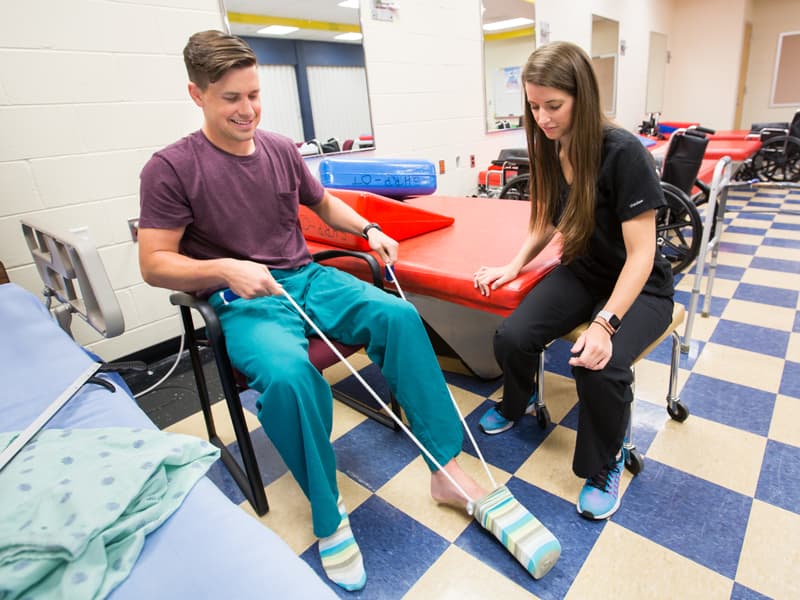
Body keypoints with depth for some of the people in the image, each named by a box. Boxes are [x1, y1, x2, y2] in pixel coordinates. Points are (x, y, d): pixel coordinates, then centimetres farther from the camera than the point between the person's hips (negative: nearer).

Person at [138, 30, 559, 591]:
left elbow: (324, 203, 24)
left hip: (308, 278, 5)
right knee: (287, 372, -37)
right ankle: (329, 518, -12)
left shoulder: (282, 149, 10)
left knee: (399, 314, -21)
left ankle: (447, 468, -12)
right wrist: (226, 269, -22)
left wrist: (368, 230, 7)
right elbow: (154, 263, -5)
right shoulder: (171, 168, -3)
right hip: (245, 303, -4)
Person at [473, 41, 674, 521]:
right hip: (582, 273, 5)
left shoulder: (623, 153, -24)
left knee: (599, 367, -31)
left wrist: (604, 324, -35)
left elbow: (640, 254, -24)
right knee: (511, 338, -19)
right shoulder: (549, 149, -5)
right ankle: (519, 404, 18)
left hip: (640, 285, -4)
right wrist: (515, 265, -6)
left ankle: (606, 466, 2)